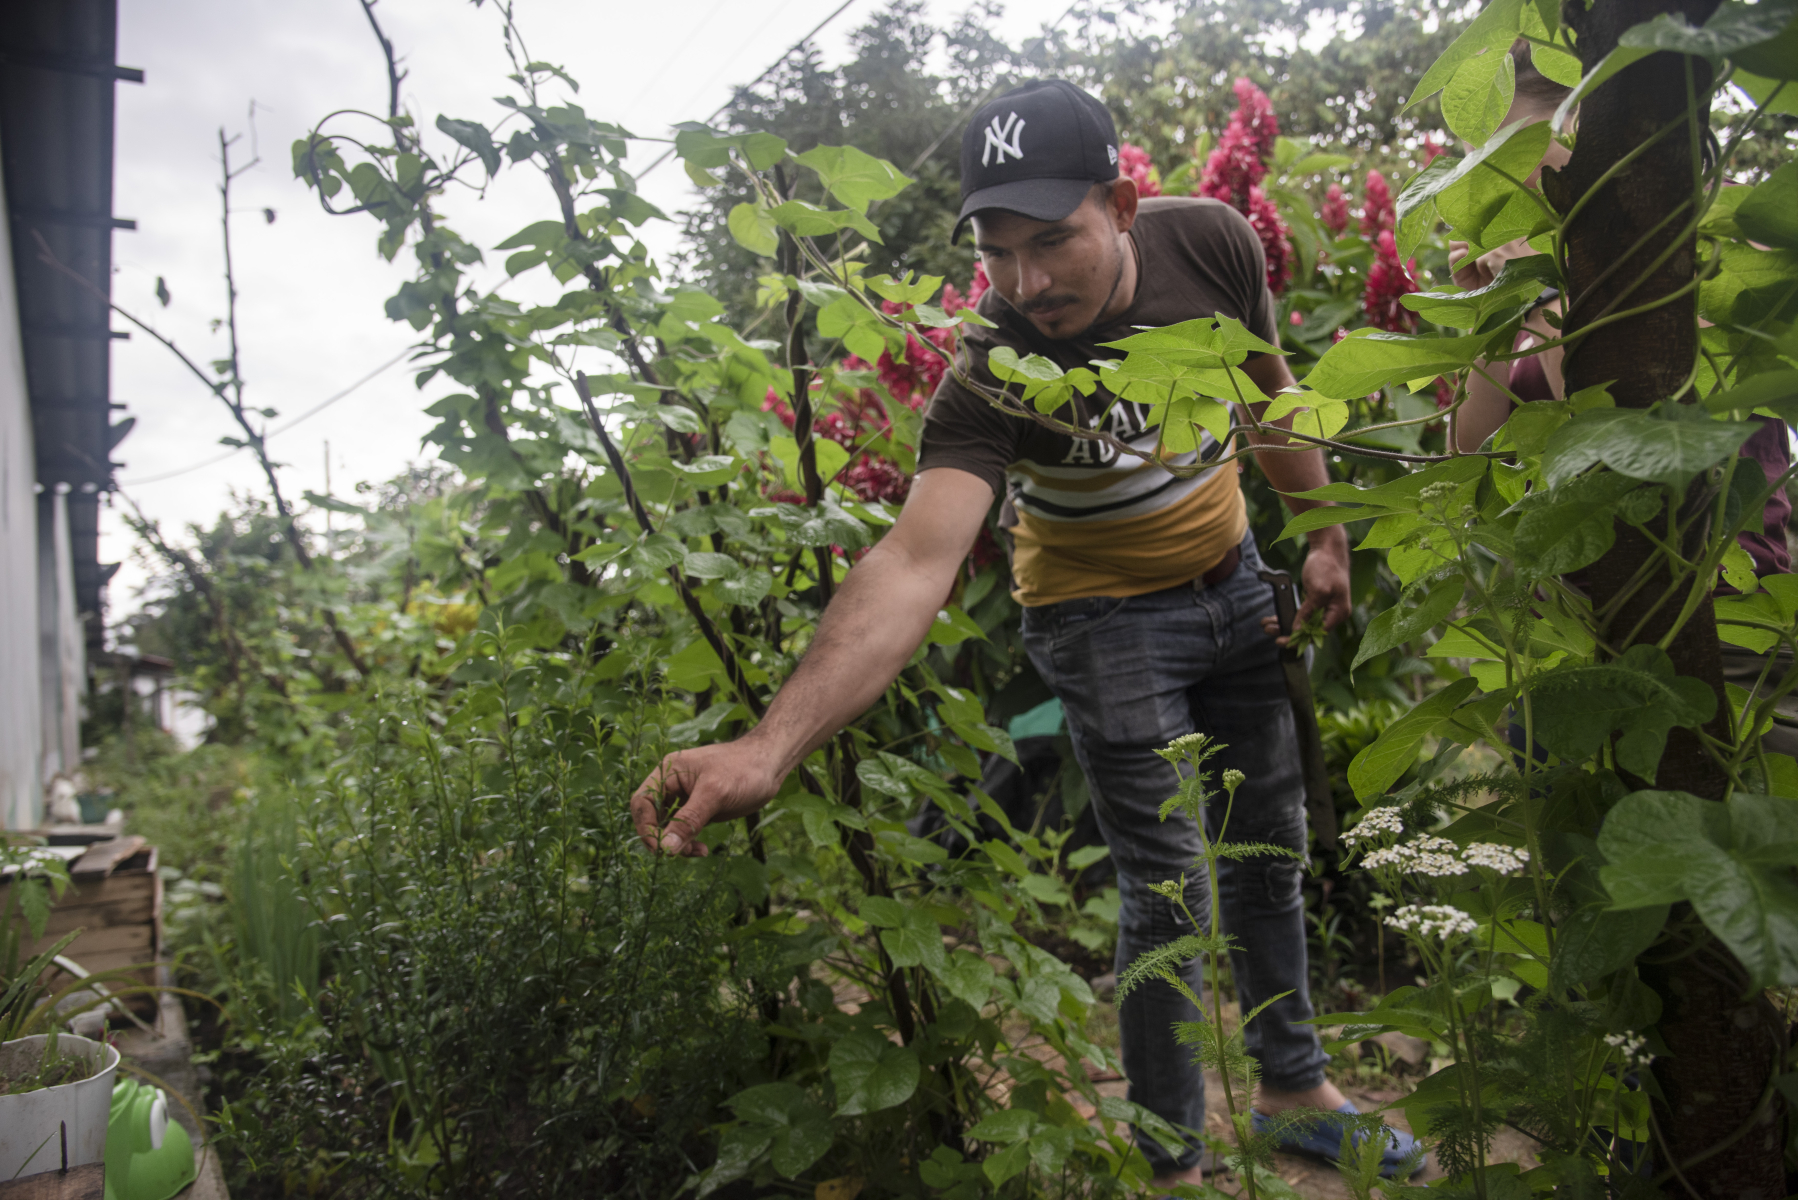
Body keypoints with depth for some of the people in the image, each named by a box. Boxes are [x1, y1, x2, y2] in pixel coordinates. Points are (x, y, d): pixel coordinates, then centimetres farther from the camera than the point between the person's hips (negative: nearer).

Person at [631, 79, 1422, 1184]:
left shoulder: (1212, 241, -19)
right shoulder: (993, 375, -31)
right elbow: (915, 563, -45)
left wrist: (1325, 534, 8)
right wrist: (771, 746, -59)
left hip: (1232, 577, 5)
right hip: (1104, 615, -5)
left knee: (1273, 845, 15)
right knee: (1168, 892, -4)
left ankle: (1295, 1086, 38)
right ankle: (1174, 1157, 19)